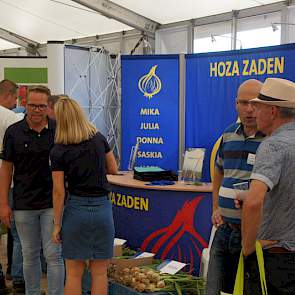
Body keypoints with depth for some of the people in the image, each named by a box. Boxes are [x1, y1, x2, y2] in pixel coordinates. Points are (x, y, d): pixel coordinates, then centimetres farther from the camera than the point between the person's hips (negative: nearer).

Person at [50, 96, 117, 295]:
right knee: (99, 272, 10)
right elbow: (113, 169, 12)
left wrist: (57, 224, 0)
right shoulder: (99, 139, 0)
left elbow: (59, 192, -7)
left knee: (74, 273, 10)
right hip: (102, 208, 3)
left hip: (76, 209, -2)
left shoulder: (58, 152, -8)